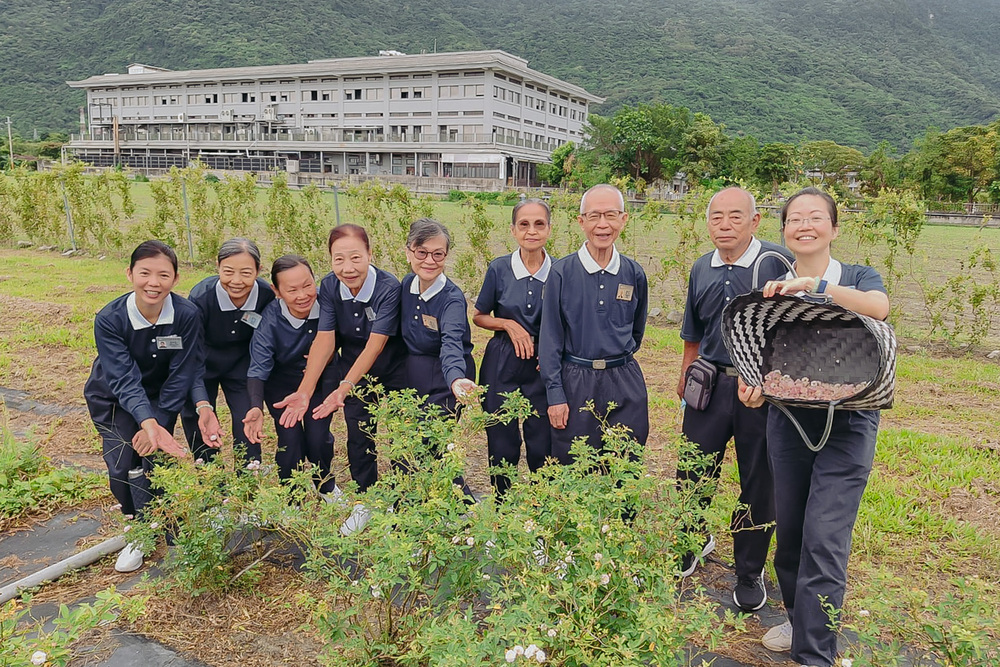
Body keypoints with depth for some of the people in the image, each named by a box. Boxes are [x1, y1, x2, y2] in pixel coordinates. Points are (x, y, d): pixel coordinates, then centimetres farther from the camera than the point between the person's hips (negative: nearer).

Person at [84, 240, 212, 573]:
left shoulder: (187, 315, -27)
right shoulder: (109, 319, -28)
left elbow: (181, 375, -20)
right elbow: (124, 380, -33)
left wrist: (158, 423, -24)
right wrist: (148, 424, -48)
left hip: (161, 395, 0)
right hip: (113, 399, 0)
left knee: (157, 458, -11)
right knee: (122, 467, -9)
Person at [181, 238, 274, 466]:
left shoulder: (266, 295, -23)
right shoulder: (200, 297, -30)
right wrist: (203, 407, -38)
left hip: (241, 364, 1)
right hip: (203, 364, -1)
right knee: (199, 428, 3)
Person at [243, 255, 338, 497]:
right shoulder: (270, 319, -26)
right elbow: (258, 369, -25)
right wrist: (256, 408, -42)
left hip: (321, 379, 1)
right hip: (281, 384, 0)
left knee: (318, 437, -7)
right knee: (290, 440, -10)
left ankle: (325, 484, 26)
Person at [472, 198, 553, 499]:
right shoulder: (499, 268, -5)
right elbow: (479, 317, 6)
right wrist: (508, 324, -11)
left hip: (544, 367, 0)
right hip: (503, 365, 0)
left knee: (542, 448, 4)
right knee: (502, 446, 9)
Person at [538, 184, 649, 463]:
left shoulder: (634, 273, 3)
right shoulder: (562, 272, -5)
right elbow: (550, 337, -4)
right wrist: (555, 394, -7)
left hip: (624, 385, 2)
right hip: (574, 384, -2)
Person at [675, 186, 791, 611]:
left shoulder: (777, 263, -11)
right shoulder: (702, 270, 7)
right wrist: (686, 377, 19)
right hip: (710, 385, 4)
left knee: (758, 485, 10)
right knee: (691, 474, 11)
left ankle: (749, 572, 30)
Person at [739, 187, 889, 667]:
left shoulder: (857, 277, 0)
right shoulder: (772, 291, 8)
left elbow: (879, 307, -23)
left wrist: (813, 284, -32)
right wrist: (752, 386, -13)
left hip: (846, 425, -4)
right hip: (788, 423, 4)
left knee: (824, 542, -8)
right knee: (789, 532, 14)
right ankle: (799, 619, 36)